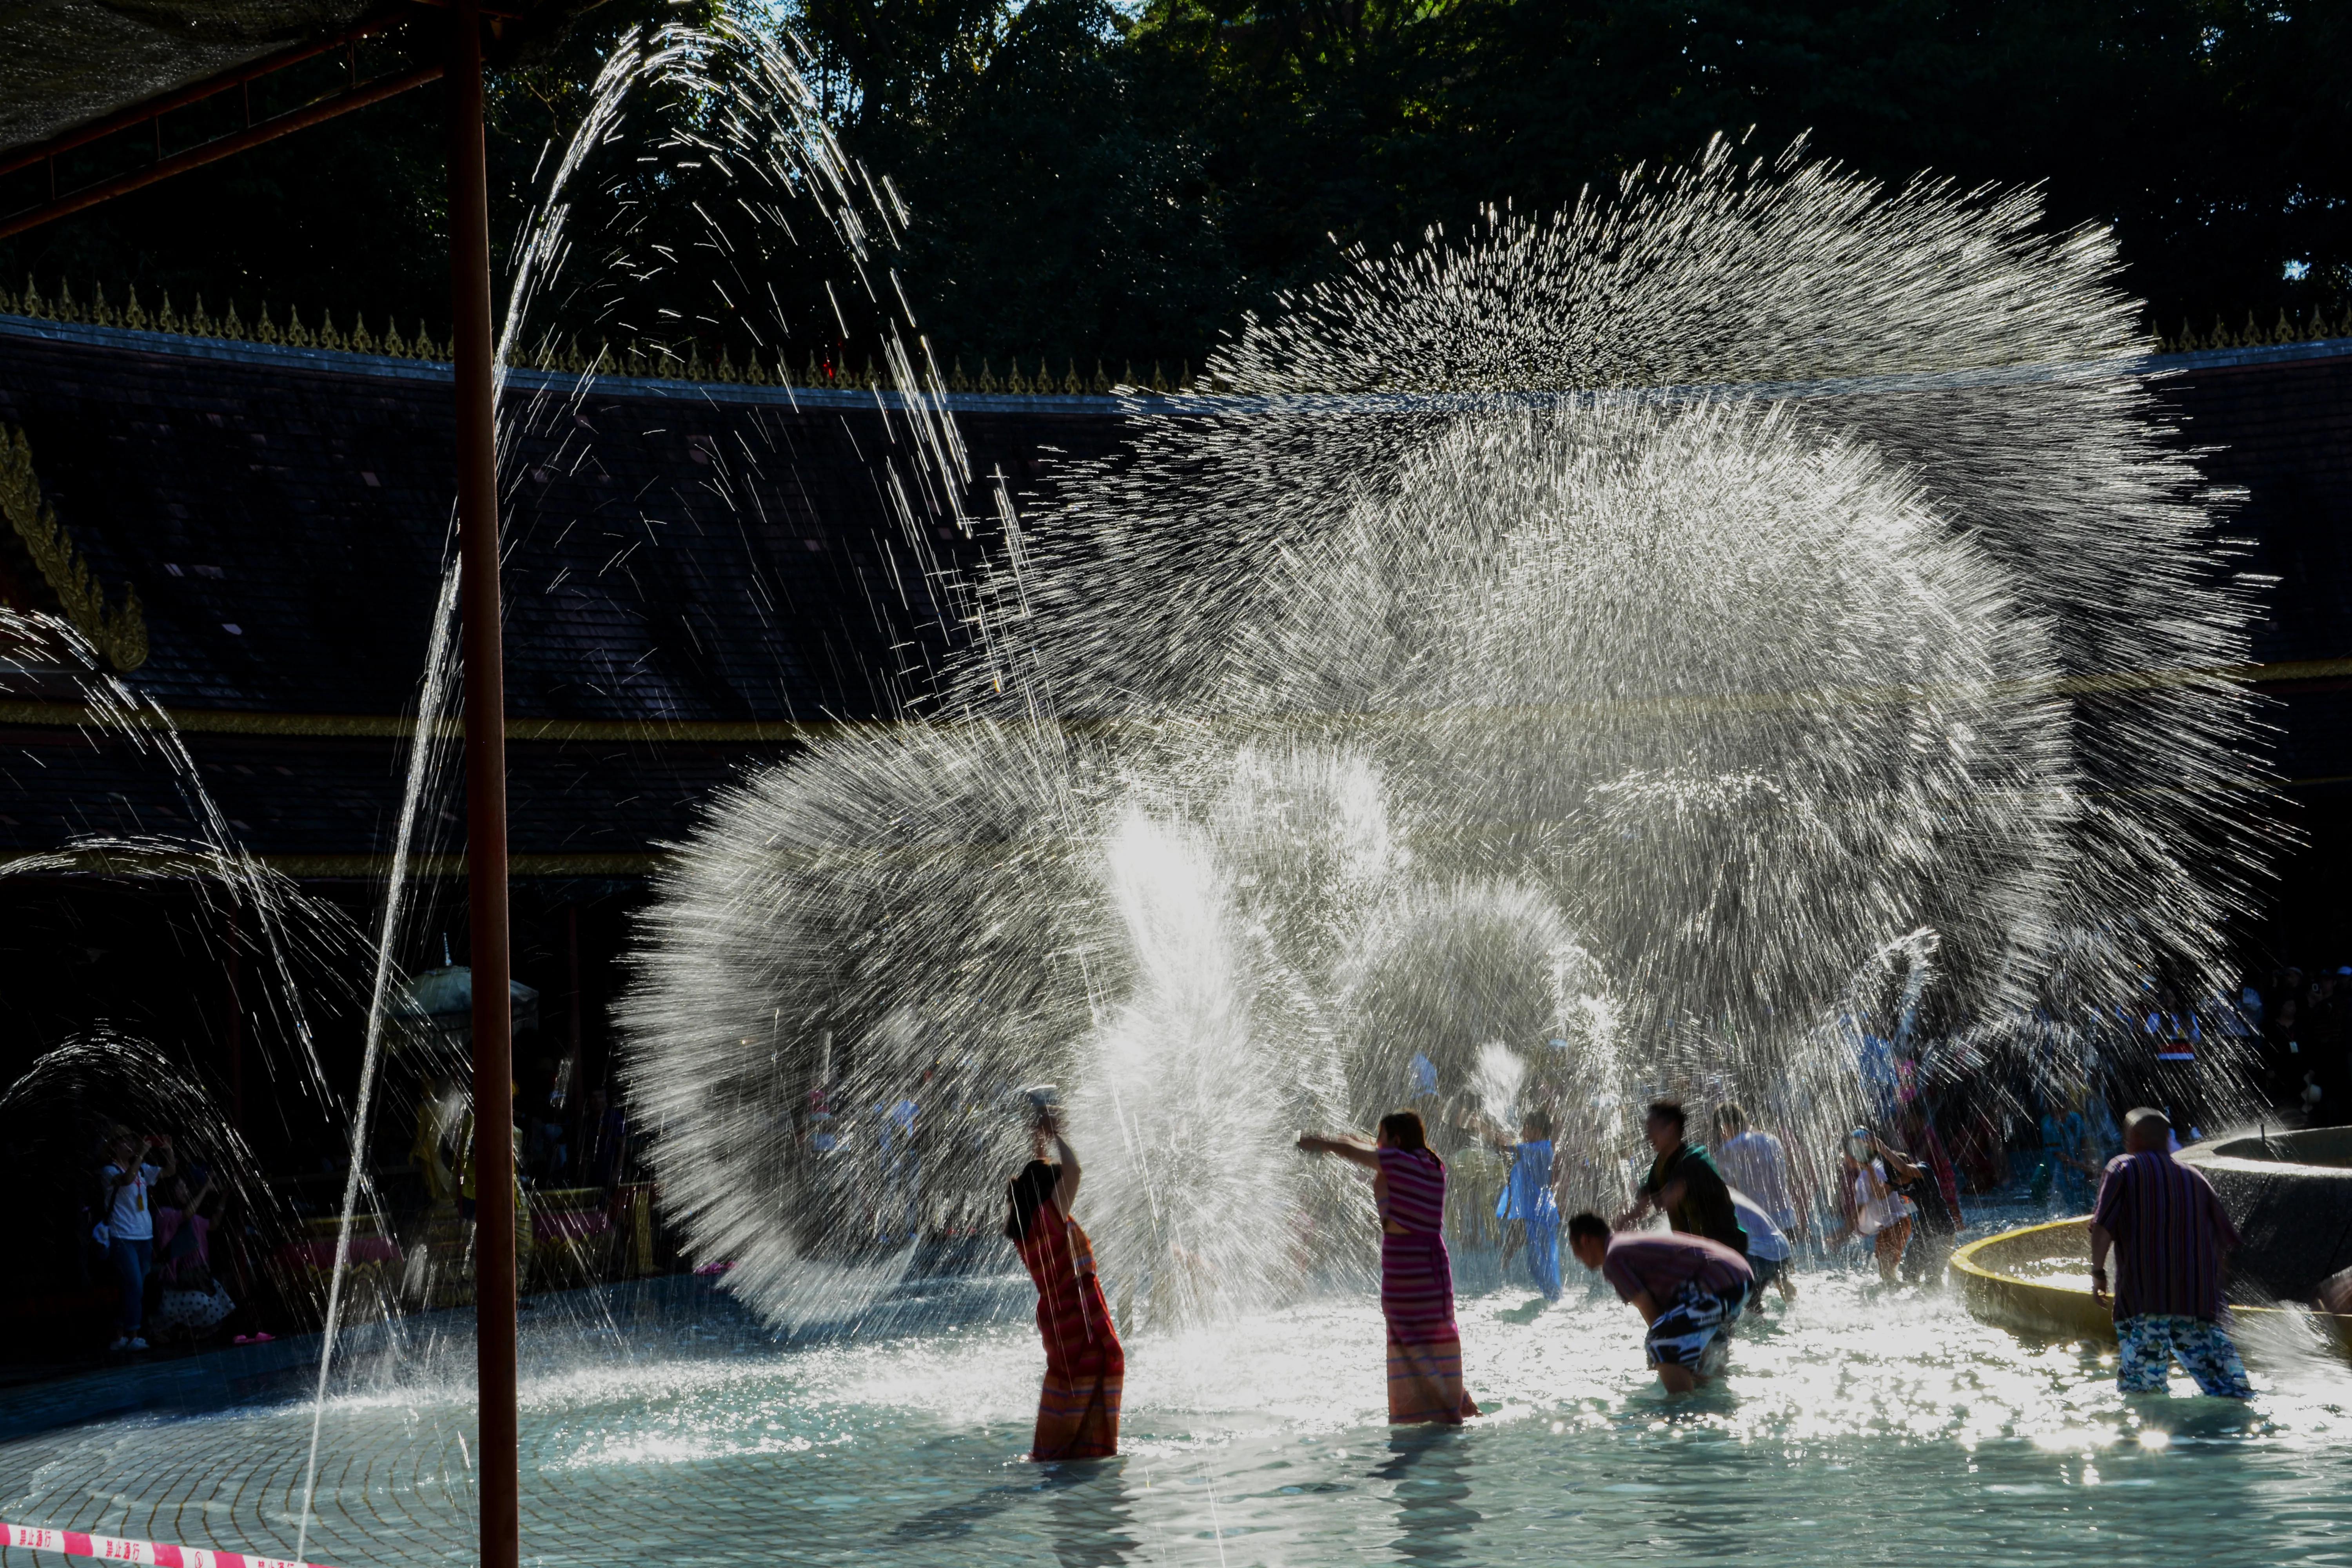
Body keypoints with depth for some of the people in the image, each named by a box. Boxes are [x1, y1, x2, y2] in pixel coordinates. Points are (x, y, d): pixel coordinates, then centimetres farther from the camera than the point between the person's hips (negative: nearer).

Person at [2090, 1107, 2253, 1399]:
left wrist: (2097, 1271, -2)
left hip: (2144, 1296, -5)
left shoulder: (2123, 1168, 7)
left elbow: (2102, 1225, -6)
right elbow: (2225, 1239, 18)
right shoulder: (2195, 1177, 19)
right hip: (2199, 1296, 5)